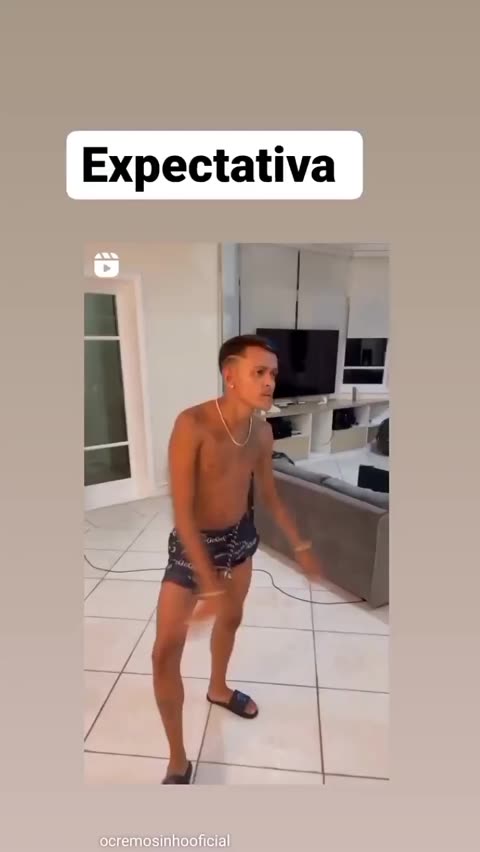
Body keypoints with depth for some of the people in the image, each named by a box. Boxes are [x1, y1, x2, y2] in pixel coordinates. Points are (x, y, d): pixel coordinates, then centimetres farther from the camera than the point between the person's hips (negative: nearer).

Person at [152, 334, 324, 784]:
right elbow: (182, 511, -28)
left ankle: (218, 688, 57)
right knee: (165, 652, -1)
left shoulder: (262, 430, -9)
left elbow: (269, 494, 5)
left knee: (231, 617, 26)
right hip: (193, 543, -6)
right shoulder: (192, 424, -29)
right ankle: (178, 762, 24)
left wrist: (299, 545, 10)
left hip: (241, 536, 6)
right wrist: (210, 587, -29)